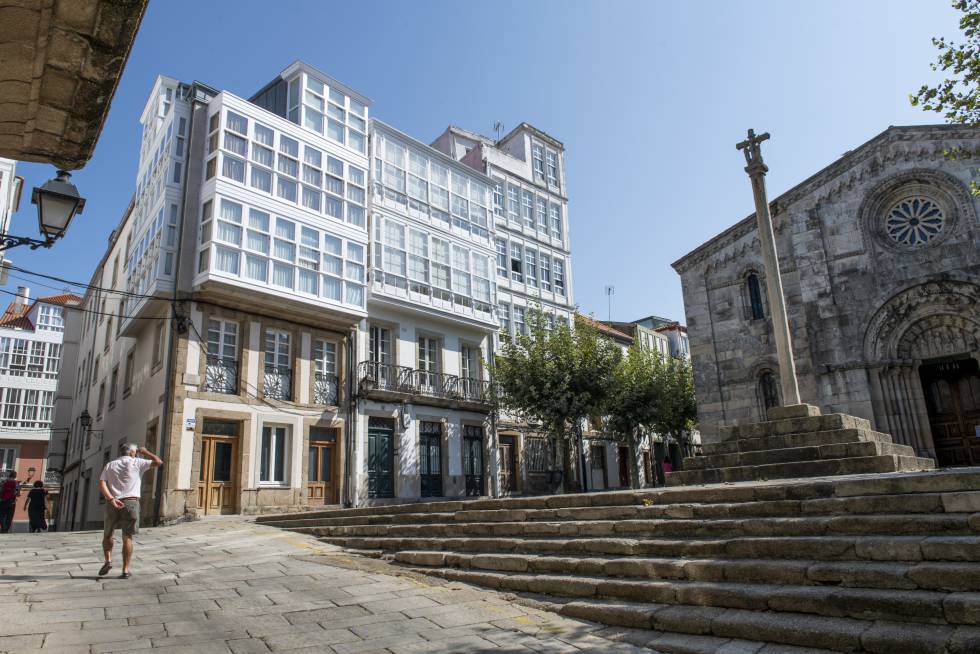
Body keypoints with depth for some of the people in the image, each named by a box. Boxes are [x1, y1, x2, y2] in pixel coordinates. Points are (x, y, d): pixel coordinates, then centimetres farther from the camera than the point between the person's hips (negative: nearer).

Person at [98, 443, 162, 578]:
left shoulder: (110, 465, 14)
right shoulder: (136, 463, 4)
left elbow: (101, 485, 0)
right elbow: (158, 462, 0)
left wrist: (111, 499, -10)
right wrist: (145, 452, 14)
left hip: (112, 504, 2)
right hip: (130, 502, -2)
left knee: (107, 535, 22)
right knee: (127, 538, 3)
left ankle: (108, 561, 4)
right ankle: (125, 570, 0)